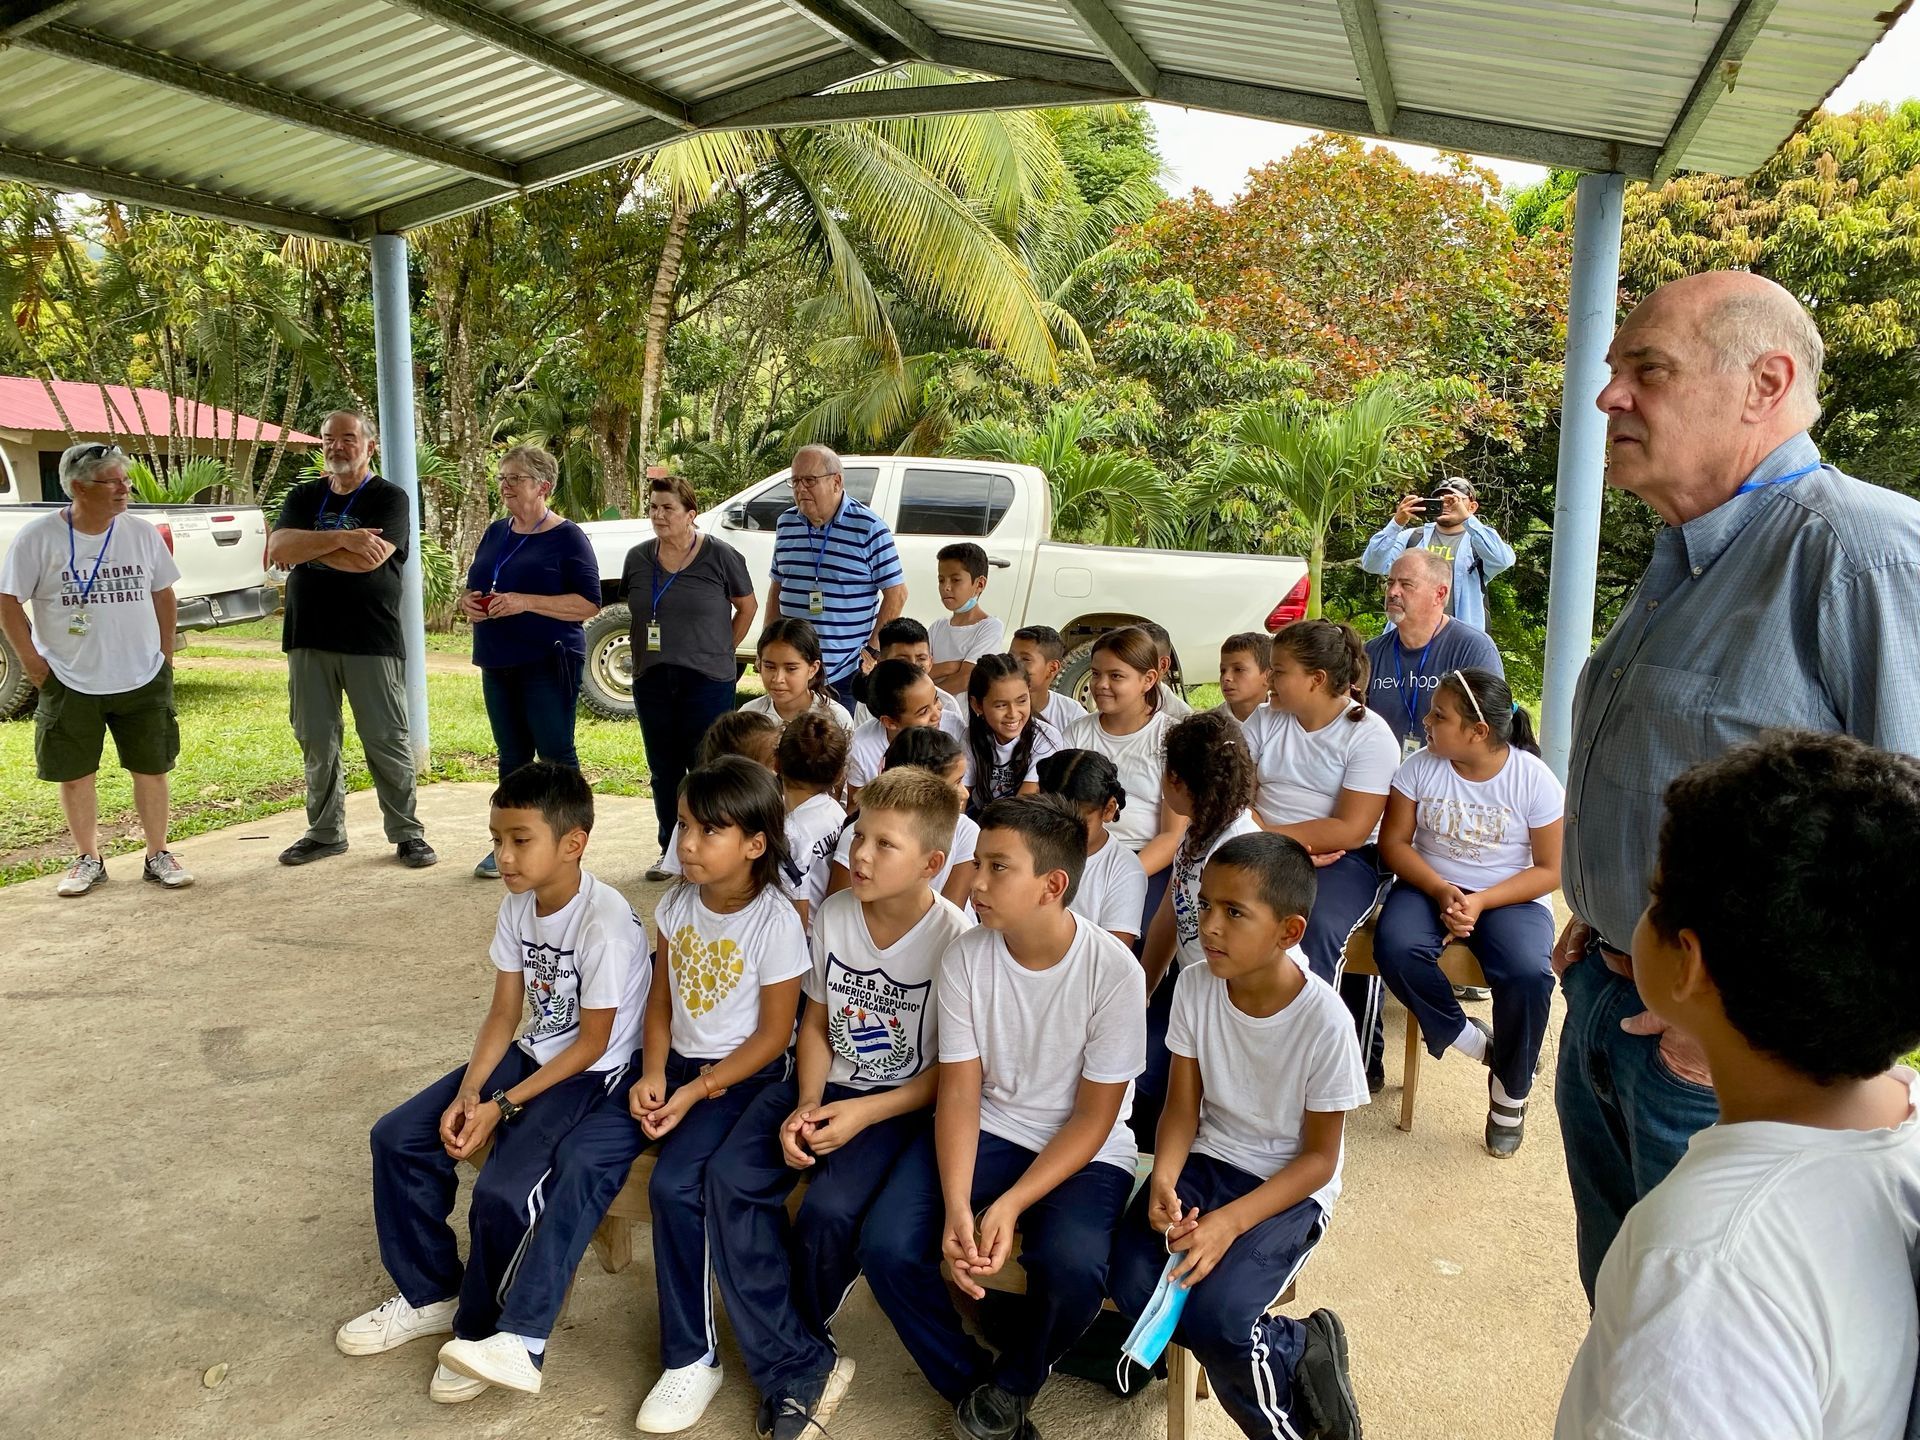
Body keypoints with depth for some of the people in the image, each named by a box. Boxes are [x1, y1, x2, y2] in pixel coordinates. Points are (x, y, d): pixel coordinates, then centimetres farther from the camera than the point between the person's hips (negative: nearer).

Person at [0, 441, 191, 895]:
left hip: (144, 681, 2)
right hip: (69, 684, -2)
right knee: (75, 774, 8)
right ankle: (88, 860, 24)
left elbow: (163, 594, 11)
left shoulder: (141, 533, 1)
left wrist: (165, 654, 8)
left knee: (151, 769, 7)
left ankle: (158, 855, 21)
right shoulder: (37, 537, -8)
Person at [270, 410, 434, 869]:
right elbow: (279, 547, -6)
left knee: (387, 741, 1)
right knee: (316, 742, 10)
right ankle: (325, 831, 22)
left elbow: (369, 558, -18)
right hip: (308, 640, 4)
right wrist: (340, 538, -17)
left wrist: (305, 546, -7)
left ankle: (407, 833, 11)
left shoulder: (389, 499, -2)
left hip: (371, 641, -4)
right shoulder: (303, 497, 13)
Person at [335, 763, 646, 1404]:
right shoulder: (518, 905, -3)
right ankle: (430, 1293, 19)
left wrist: (503, 1105, -19)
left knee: (502, 1193, -24)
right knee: (398, 1137, 0)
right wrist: (469, 1092, -12)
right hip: (533, 1053, 8)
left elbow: (592, 1043, -19)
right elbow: (503, 1013, 2)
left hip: (594, 1074, -8)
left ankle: (481, 1331, 6)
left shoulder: (606, 924, -26)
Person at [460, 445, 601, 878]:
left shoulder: (567, 537, -6)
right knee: (511, 758, 12)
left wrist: (525, 602, -21)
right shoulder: (496, 533, 15)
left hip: (548, 665, -6)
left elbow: (589, 604, -12)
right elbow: (474, 587, 23)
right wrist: (468, 602, -1)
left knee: (555, 756, -4)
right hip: (498, 665, 7)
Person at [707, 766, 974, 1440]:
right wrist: (804, 1106, -8)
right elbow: (817, 1020, 7)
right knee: (730, 1177, -17)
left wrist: (863, 1113, -19)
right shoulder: (833, 914, -3)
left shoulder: (956, 939, -18)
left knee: (830, 1209, -27)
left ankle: (790, 1337, 9)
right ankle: (801, 1367, -9)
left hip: (902, 1103, -5)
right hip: (826, 1087, 5)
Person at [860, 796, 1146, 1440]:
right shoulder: (965, 957, -10)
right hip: (983, 1130, 3)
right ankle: (970, 1382, 9)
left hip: (1083, 1150, -2)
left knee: (1072, 1267, -32)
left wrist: (1010, 1205, -23)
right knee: (885, 1246, -21)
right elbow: (960, 1090, -7)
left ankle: (1011, 1382, 4)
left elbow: (1094, 1117, -12)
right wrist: (957, 1208, -23)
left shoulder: (1114, 971, -18)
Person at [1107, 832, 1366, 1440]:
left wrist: (1230, 1222, -25)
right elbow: (1182, 1105, -1)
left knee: (1212, 1316, -25)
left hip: (1289, 1186, -5)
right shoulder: (1196, 985, -10)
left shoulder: (1324, 1020, -22)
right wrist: (1164, 1181, -22)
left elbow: (1319, 1157, -13)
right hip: (1207, 1159, 5)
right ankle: (1301, 1352, 4)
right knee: (1131, 1285, -17)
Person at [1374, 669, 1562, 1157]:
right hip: (1430, 886, 2)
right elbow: (1394, 842, -3)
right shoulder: (1421, 767, -7)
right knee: (1395, 947, -31)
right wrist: (1442, 892, -20)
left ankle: (1509, 1089, -1)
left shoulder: (1534, 779, -12)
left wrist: (1480, 902, -21)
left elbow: (1550, 870, -8)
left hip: (1511, 896, -2)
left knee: (1528, 974, -30)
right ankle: (1464, 1036, -4)